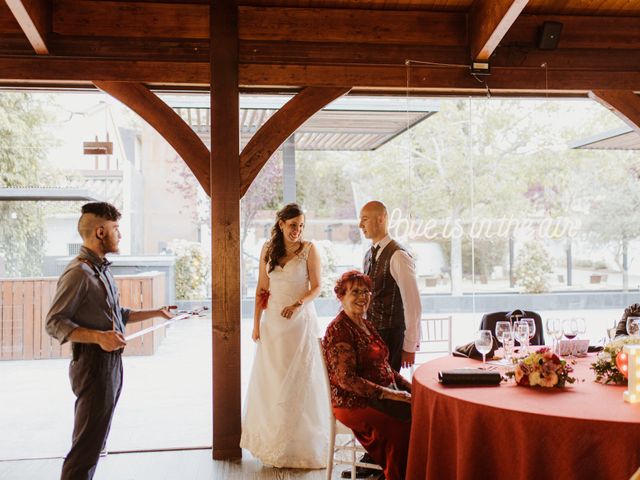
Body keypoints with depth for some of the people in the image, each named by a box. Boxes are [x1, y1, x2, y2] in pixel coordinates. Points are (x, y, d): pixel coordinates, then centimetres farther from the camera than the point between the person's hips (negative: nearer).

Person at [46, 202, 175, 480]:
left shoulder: (101, 269, 14)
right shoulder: (78, 272, -16)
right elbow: (54, 323, -19)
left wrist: (156, 312, 24)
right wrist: (98, 337, -29)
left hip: (111, 363, 10)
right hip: (93, 365, -10)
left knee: (96, 440, 18)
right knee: (87, 444, -4)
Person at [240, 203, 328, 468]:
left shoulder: (309, 249, -5)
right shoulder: (268, 249, 4)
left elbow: (316, 287, -5)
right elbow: (261, 288, 6)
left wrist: (297, 305, -22)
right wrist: (256, 323, 3)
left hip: (301, 320, -3)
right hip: (272, 322, 3)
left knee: (300, 380, 2)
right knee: (271, 380, 9)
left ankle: (301, 442, 17)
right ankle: (271, 437, 24)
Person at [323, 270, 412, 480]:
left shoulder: (366, 325, 16)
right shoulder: (339, 329, -11)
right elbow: (346, 380, -18)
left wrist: (408, 386, 6)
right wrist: (388, 394, -20)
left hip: (384, 394, 8)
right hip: (356, 403, -8)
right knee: (407, 423, -29)